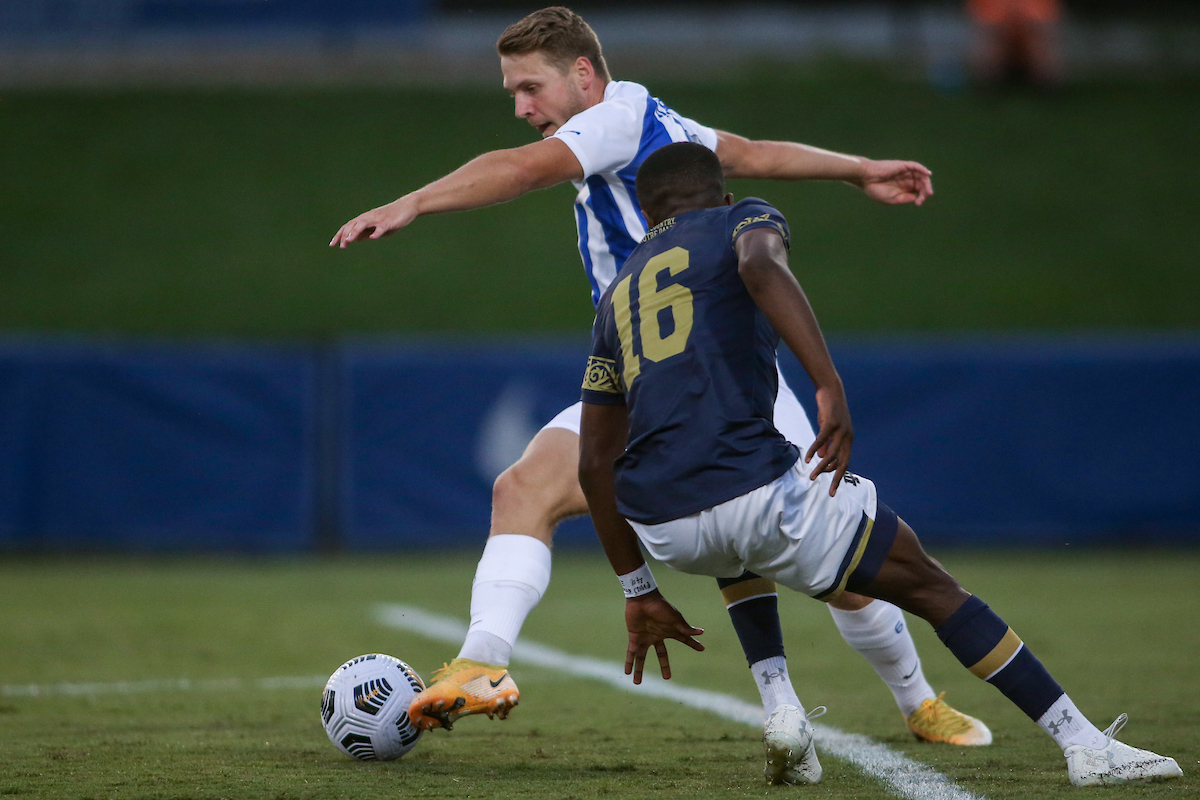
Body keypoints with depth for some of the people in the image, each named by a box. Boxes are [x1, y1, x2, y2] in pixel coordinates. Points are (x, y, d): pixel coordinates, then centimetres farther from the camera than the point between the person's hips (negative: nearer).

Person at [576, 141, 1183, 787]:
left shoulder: (617, 295, 26)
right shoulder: (742, 219, 13)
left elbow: (594, 462, 25)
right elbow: (761, 266, -16)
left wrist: (638, 591, 29)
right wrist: (831, 388, -24)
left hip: (661, 531, 5)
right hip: (751, 487, -5)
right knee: (930, 587, 9)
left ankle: (781, 713, 17)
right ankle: (1086, 746, 4)